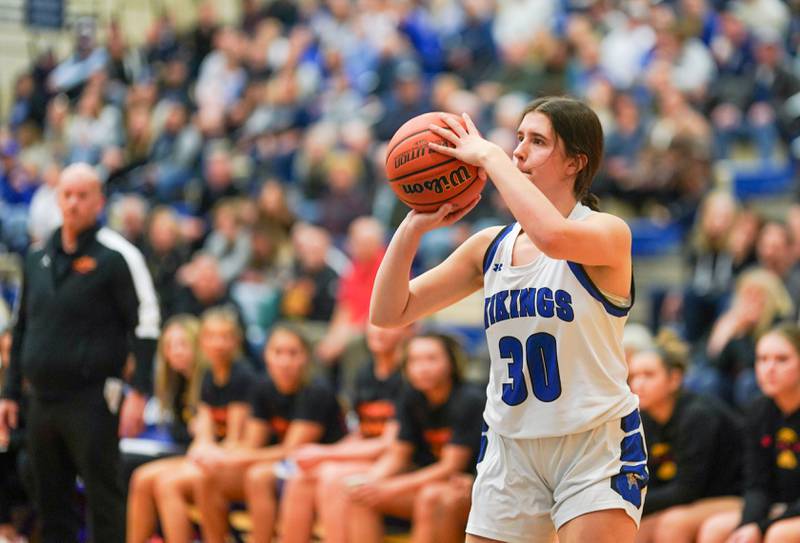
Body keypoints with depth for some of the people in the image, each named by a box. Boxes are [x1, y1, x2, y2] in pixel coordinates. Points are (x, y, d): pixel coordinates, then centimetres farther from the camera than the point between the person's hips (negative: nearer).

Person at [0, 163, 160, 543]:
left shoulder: (116, 256, -5)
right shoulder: (38, 258, 14)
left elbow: (145, 324, -8)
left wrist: (139, 393, -15)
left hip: (92, 400, -6)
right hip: (42, 398, 6)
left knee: (104, 499, -6)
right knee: (51, 502, 9)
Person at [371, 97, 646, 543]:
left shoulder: (609, 232, -9)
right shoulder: (490, 246, 7)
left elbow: (552, 235, -34)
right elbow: (389, 313, 5)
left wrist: (489, 156, -23)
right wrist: (414, 228, -10)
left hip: (595, 446, -5)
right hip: (511, 451, 5)